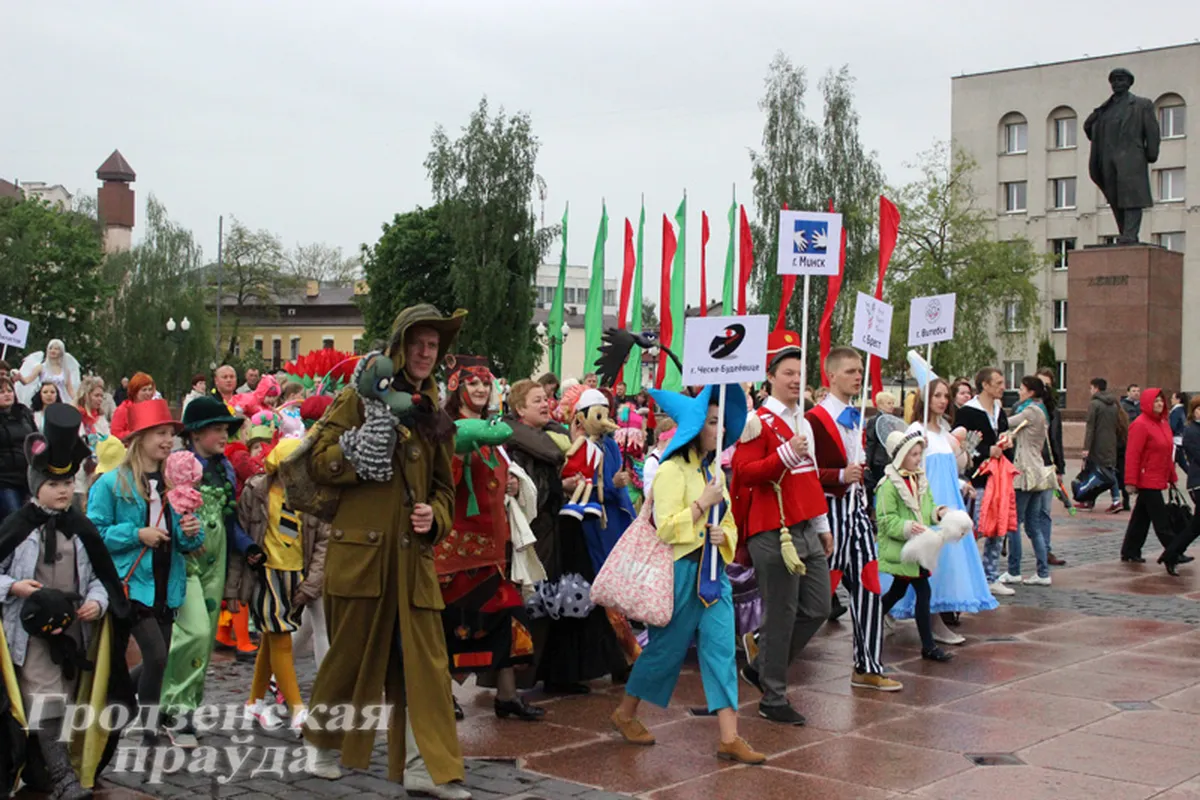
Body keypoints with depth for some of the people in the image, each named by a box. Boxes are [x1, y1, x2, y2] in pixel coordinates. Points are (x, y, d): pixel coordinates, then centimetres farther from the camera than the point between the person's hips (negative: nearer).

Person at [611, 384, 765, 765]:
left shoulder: (715, 471, 13)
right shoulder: (672, 470, -11)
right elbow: (665, 527, -19)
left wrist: (724, 536, 1)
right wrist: (703, 503, -18)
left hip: (714, 570, 7)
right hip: (681, 572, -7)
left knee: (722, 648, -2)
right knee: (666, 648, 5)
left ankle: (730, 738, -2)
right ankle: (625, 714, 27)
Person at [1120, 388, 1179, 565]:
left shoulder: (1162, 423, 13)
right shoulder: (1140, 424, -14)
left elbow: (1166, 454, 21)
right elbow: (1132, 455, -18)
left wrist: (1172, 477, 20)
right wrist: (1130, 481, -20)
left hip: (1158, 480, 9)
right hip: (1147, 481, -9)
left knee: (1142, 517, 13)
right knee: (1161, 520, -5)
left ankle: (1130, 552, 19)